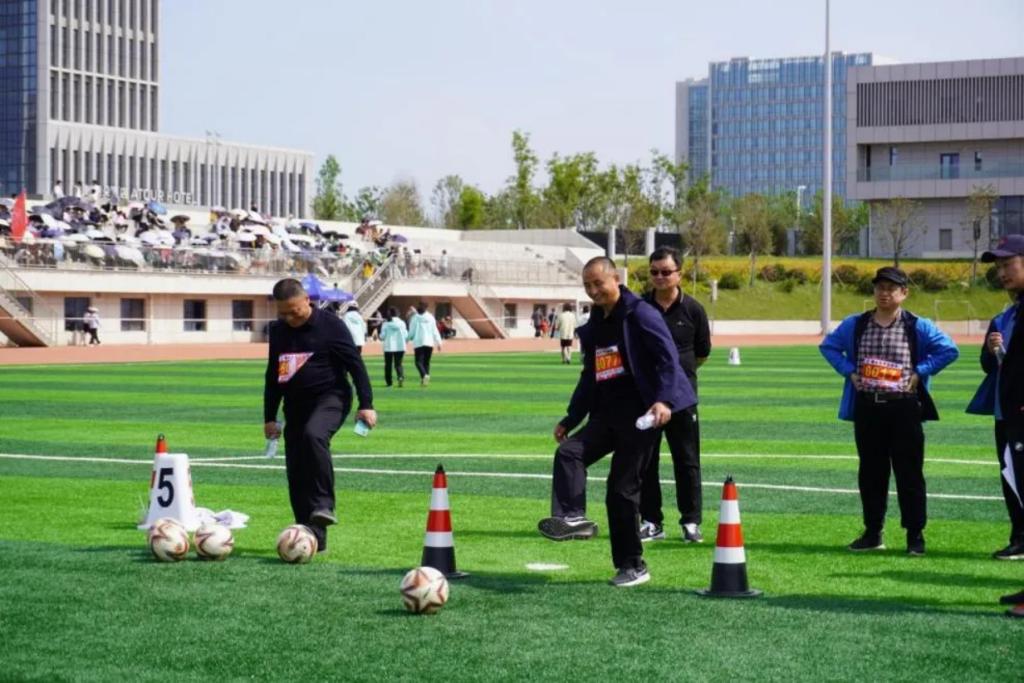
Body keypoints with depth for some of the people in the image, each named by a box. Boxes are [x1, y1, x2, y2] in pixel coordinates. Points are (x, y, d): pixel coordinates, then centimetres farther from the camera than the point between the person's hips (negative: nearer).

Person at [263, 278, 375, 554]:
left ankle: (324, 506, -31)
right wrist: (269, 417, 18)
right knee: (296, 474, 1)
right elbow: (272, 376, 19)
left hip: (330, 398, -6)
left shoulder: (330, 325, -8)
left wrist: (366, 404, -13)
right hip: (296, 405, 6)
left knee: (313, 435, -37)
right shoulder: (278, 330, 9)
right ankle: (314, 539, 9)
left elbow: (355, 364, -8)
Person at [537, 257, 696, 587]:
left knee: (622, 489, -6)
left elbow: (668, 357, -14)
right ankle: (572, 518, -27)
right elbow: (590, 378, 24)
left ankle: (633, 566, 4)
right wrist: (570, 419, 22)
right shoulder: (594, 327, 17)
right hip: (607, 414, 8)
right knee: (568, 452, -17)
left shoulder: (640, 313, -7)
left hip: (640, 415, -7)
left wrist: (664, 399, -27)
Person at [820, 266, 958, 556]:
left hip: (904, 408, -3)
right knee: (870, 472, 9)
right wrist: (849, 370, 4)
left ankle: (915, 535, 7)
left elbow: (949, 350, -2)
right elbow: (828, 346, 17)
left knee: (909, 472, -1)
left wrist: (920, 372, -7)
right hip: (867, 407, 3)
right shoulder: (855, 324, 7)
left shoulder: (918, 326, -2)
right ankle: (873, 533, 19)